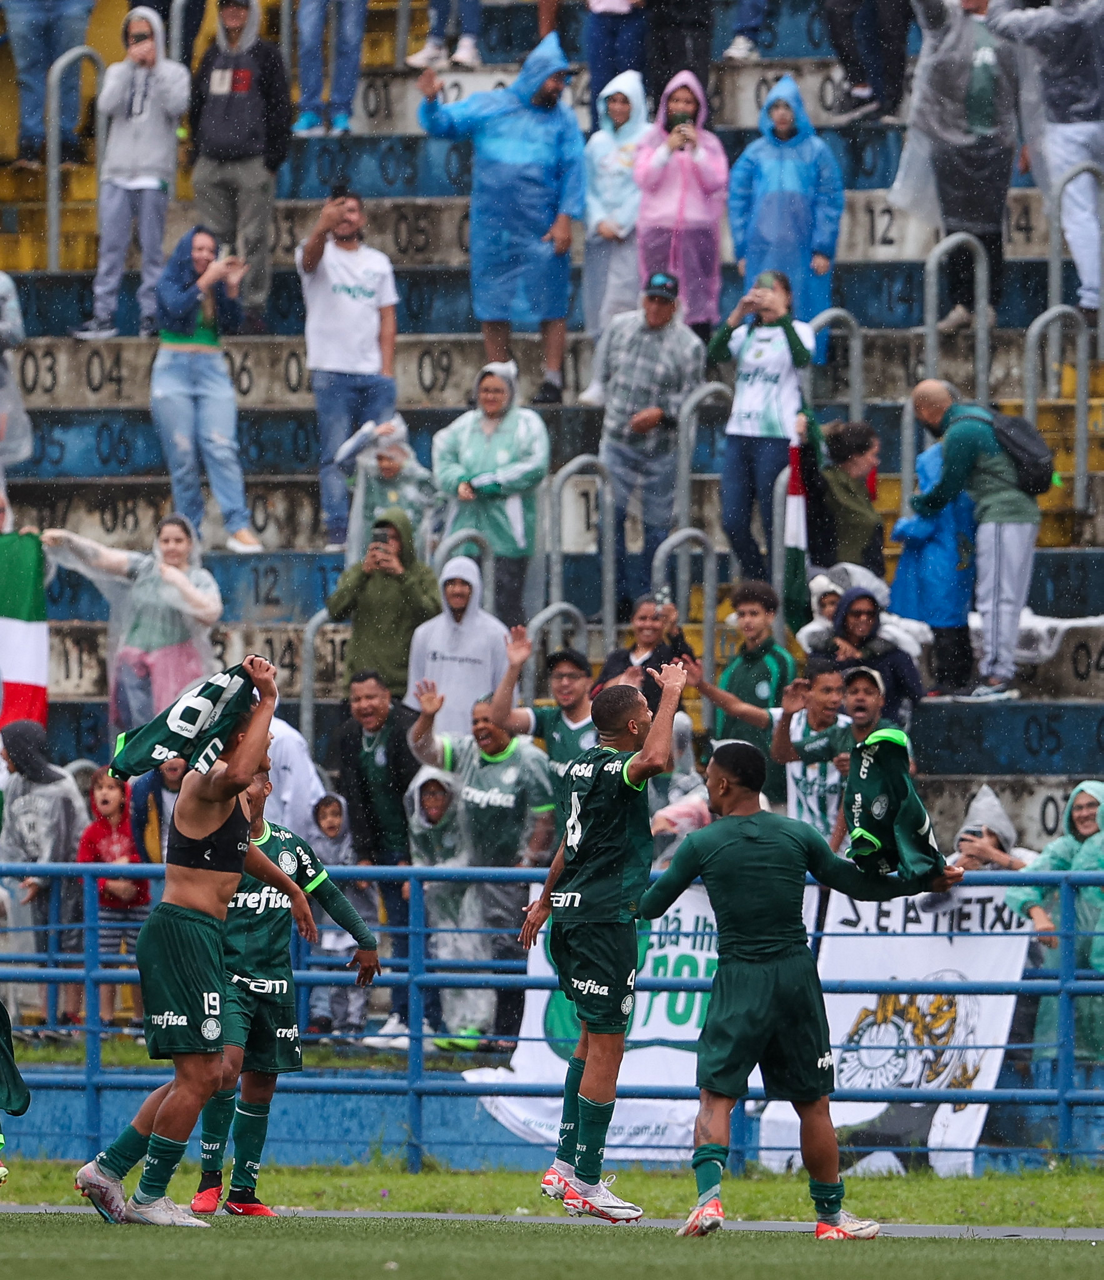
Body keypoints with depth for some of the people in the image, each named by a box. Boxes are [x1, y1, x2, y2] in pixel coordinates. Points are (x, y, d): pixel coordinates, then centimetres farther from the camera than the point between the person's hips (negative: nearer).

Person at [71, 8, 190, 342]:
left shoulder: (173, 73, 7)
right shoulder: (117, 72, 14)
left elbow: (178, 105, -11)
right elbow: (106, 105, -3)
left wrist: (155, 66, -10)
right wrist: (130, 65, -7)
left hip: (154, 174, -2)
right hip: (117, 174, 2)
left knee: (152, 249, -3)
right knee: (111, 248, -1)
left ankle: (151, 315, 1)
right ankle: (103, 316, 0)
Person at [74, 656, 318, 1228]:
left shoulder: (228, 793, 21)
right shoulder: (206, 781, -12)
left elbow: (242, 851, 42)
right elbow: (236, 775, -38)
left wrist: (293, 891, 55)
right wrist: (265, 699, -29)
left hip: (199, 938, 11)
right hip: (180, 932, -11)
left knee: (203, 1074, 12)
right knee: (199, 1074, -10)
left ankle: (108, 1168, 16)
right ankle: (150, 1197, -4)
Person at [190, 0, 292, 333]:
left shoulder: (265, 55, 2)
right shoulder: (212, 56, 17)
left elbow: (280, 107, -1)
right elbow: (197, 106, 22)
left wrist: (273, 158, -7)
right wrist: (197, 154, 14)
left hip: (252, 163, -5)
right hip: (211, 164, 5)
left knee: (255, 239, -6)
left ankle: (255, 306, -2)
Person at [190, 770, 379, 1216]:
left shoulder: (290, 847, 10)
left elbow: (328, 894, 22)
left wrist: (366, 941, 26)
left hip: (274, 984, 5)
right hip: (225, 977, -5)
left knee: (261, 1085, 7)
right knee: (227, 1066, -23)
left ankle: (243, 1192, 15)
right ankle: (210, 1176, -10)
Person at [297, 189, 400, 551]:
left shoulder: (378, 262, 16)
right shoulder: (320, 253, 5)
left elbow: (387, 318, 13)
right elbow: (310, 255, -21)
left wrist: (386, 369, 2)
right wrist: (322, 226, -43)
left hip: (375, 375, 3)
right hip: (332, 372, -3)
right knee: (335, 457, -6)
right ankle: (338, 532, -7)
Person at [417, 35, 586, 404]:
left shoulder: (562, 119, 8)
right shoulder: (486, 107, 9)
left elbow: (573, 172, 2)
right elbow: (441, 124, 8)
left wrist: (565, 219, -8)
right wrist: (431, 101, -13)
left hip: (540, 227, -2)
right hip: (492, 226, 2)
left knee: (549, 302, -5)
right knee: (492, 303, 3)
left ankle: (553, 380, 0)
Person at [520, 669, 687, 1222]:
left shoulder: (582, 767, 14)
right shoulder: (614, 770, -15)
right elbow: (653, 760, -39)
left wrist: (545, 902, 41)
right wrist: (672, 693, -26)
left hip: (572, 915, 10)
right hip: (605, 918, -10)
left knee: (592, 1036, 19)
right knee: (606, 1045, -6)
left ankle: (565, 1165, 20)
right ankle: (586, 1182, -5)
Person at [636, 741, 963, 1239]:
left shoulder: (701, 845, -2)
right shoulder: (799, 836, 3)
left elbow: (651, 905, 8)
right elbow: (857, 885, 10)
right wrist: (928, 881, 24)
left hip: (739, 980, -2)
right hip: (796, 974, 2)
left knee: (716, 1097, -1)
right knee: (813, 1104, 10)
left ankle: (708, 1193, -22)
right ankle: (831, 1215, 16)